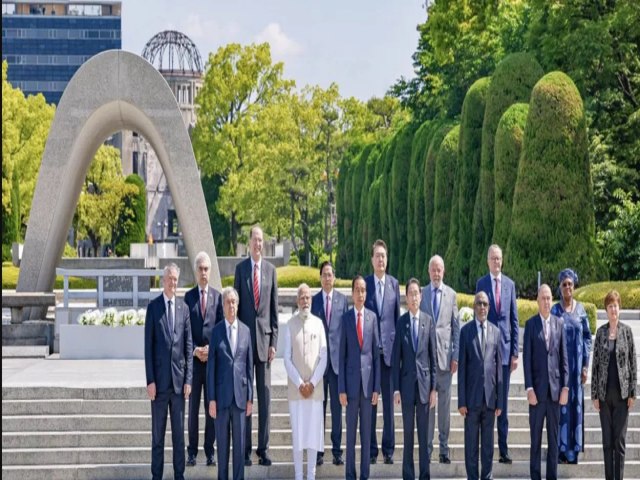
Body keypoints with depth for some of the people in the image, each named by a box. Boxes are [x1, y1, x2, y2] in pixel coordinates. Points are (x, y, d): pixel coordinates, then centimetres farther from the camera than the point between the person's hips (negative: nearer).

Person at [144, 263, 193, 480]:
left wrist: (188, 379, 1)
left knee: (179, 432, 7)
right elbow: (148, 346, -3)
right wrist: (150, 380, -8)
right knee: (158, 432, 4)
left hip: (179, 379, 3)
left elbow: (188, 346, 7)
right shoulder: (153, 307, -2)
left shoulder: (184, 308, 7)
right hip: (159, 379, -2)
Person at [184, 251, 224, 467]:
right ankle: (192, 451, 7)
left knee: (212, 407, 3)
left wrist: (212, 349, -10)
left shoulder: (217, 296, 5)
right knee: (193, 407, 3)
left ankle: (210, 451, 9)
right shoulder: (188, 297, 4)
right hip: (194, 359, 0)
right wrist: (195, 350, -10)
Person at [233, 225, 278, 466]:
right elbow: (236, 304, 3)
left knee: (265, 393, 3)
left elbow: (274, 308, 7)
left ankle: (263, 449, 8)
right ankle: (245, 449, 5)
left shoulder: (270, 270, 7)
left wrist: (274, 341, 2)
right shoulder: (240, 268, 3)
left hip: (264, 336, 1)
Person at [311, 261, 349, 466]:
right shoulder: (313, 301, 6)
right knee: (318, 405, 4)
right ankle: (318, 450, 9)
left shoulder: (342, 300, 5)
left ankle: (337, 450, 9)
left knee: (337, 405, 3)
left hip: (337, 357, 0)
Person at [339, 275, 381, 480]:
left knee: (367, 430, 6)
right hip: (351, 380, -1)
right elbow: (341, 355, 0)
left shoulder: (372, 317, 3)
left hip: (368, 380, 1)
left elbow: (376, 353, 5)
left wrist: (377, 386, 1)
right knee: (351, 430, 4)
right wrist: (341, 388, -4)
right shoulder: (345, 318, -1)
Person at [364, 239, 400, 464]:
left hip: (389, 348, 1)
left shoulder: (394, 284, 7)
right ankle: (371, 449, 9)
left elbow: (397, 316, 9)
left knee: (389, 401, 4)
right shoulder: (364, 283, 3)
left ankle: (389, 449, 10)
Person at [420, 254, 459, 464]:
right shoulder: (421, 294, 5)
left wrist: (456, 356, 0)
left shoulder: (451, 294, 6)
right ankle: (427, 447, 6)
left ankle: (444, 448, 8)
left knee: (445, 402, 3)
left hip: (445, 354, 0)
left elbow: (456, 327, 6)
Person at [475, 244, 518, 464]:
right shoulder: (481, 283, 1)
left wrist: (515, 352, 4)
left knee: (503, 401, 6)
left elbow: (514, 320, 9)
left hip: (505, 348, 2)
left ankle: (504, 450, 10)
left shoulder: (510, 284, 8)